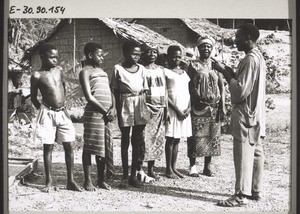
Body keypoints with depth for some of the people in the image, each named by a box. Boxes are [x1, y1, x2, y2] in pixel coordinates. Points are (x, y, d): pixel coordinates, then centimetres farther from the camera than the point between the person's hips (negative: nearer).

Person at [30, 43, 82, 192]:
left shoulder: (59, 70, 5)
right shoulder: (37, 76, -7)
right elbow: (34, 98, 2)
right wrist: (43, 110, 4)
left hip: (63, 113, 4)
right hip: (47, 114, -4)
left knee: (68, 146, 3)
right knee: (48, 148, 2)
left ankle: (70, 181, 10)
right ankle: (49, 182, 11)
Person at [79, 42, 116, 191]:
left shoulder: (102, 71, 21)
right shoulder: (85, 72, -2)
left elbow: (110, 92, 18)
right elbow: (89, 97, -11)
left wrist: (113, 108, 0)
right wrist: (105, 111, -11)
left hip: (107, 114, 7)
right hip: (94, 113, -7)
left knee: (104, 147, 9)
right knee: (89, 147, -1)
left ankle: (101, 180, 17)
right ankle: (87, 181, 6)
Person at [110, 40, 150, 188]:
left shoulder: (142, 69, 8)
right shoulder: (118, 69, -1)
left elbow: (144, 90, 11)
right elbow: (115, 91, 0)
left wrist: (145, 109, 3)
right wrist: (118, 110, -7)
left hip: (140, 105, 3)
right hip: (125, 105, -3)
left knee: (138, 141, 3)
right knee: (125, 140, 5)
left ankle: (134, 175, 11)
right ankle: (125, 175, 13)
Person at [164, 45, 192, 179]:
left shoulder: (184, 73, 16)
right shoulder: (166, 72, -3)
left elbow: (188, 92, 14)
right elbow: (164, 94, -9)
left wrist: (189, 108, -3)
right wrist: (176, 109, -14)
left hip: (184, 110, 6)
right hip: (172, 109, -6)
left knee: (177, 139, 10)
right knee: (170, 139, -2)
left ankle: (173, 167, 16)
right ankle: (168, 169, 5)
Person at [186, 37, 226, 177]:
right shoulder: (193, 66, 4)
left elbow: (221, 87, 9)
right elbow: (189, 86, -1)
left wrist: (222, 106, 0)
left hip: (213, 108, 3)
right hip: (197, 107, -3)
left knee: (212, 136, 5)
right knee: (196, 136, -2)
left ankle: (208, 166, 15)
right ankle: (192, 166, 8)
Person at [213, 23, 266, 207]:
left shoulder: (250, 59, -18)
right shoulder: (259, 57, 13)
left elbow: (241, 90, -22)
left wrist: (225, 72, -14)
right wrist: (230, 71, 6)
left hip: (246, 115, -10)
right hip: (256, 114, 10)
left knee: (243, 155, -4)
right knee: (255, 153, 14)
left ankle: (242, 195, 1)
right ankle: (256, 191, 23)